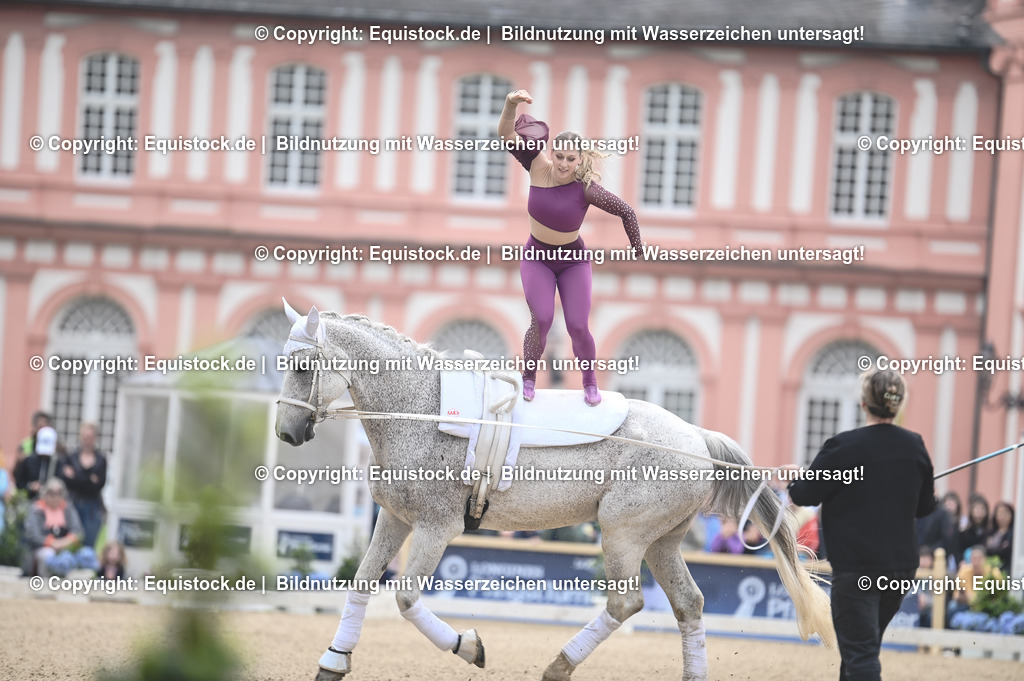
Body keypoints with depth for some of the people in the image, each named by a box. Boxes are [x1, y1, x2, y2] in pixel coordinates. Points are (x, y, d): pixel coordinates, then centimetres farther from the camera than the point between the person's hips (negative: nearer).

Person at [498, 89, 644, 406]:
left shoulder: (586, 188, -27)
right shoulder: (539, 165, -19)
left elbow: (626, 211, -18)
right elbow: (506, 134, -24)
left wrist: (639, 255, -13)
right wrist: (511, 104, -43)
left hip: (573, 262, -1)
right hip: (537, 259, 1)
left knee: (578, 328, -9)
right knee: (542, 321, -19)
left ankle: (590, 382, 20)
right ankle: (529, 375, 6)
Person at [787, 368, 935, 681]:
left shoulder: (844, 446, -14)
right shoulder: (915, 446, 2)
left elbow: (803, 496, -8)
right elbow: (925, 506, 12)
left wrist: (795, 477, 14)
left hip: (856, 568, -6)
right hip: (901, 566, 6)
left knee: (860, 654, -7)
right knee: (865, 647, 20)